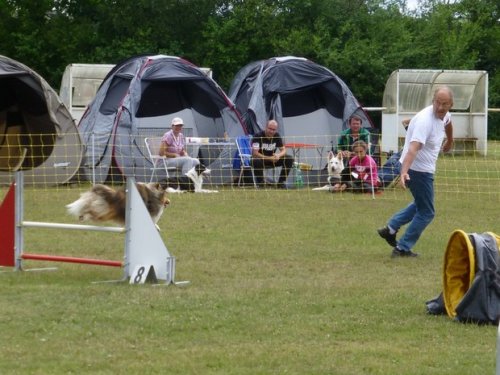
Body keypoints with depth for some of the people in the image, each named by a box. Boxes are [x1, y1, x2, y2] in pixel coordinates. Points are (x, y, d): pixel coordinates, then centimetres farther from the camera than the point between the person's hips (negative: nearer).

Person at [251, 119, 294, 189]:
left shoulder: (277, 136, -3)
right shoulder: (258, 136, -21)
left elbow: (283, 150, -2)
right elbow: (254, 153, -27)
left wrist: (278, 155, -27)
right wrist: (269, 158, -35)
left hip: (272, 159, 5)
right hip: (260, 159, -5)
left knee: (289, 159, -14)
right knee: (257, 161, -42)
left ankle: (281, 182, -6)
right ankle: (260, 183, -23)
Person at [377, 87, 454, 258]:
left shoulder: (445, 115, -2)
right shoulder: (425, 120, -30)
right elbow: (413, 148, -42)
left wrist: (449, 142, 41)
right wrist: (404, 172, -54)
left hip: (424, 169, 9)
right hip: (417, 169, -9)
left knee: (420, 204, 27)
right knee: (426, 213, 1)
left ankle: (390, 229, 25)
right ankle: (402, 249, 7)